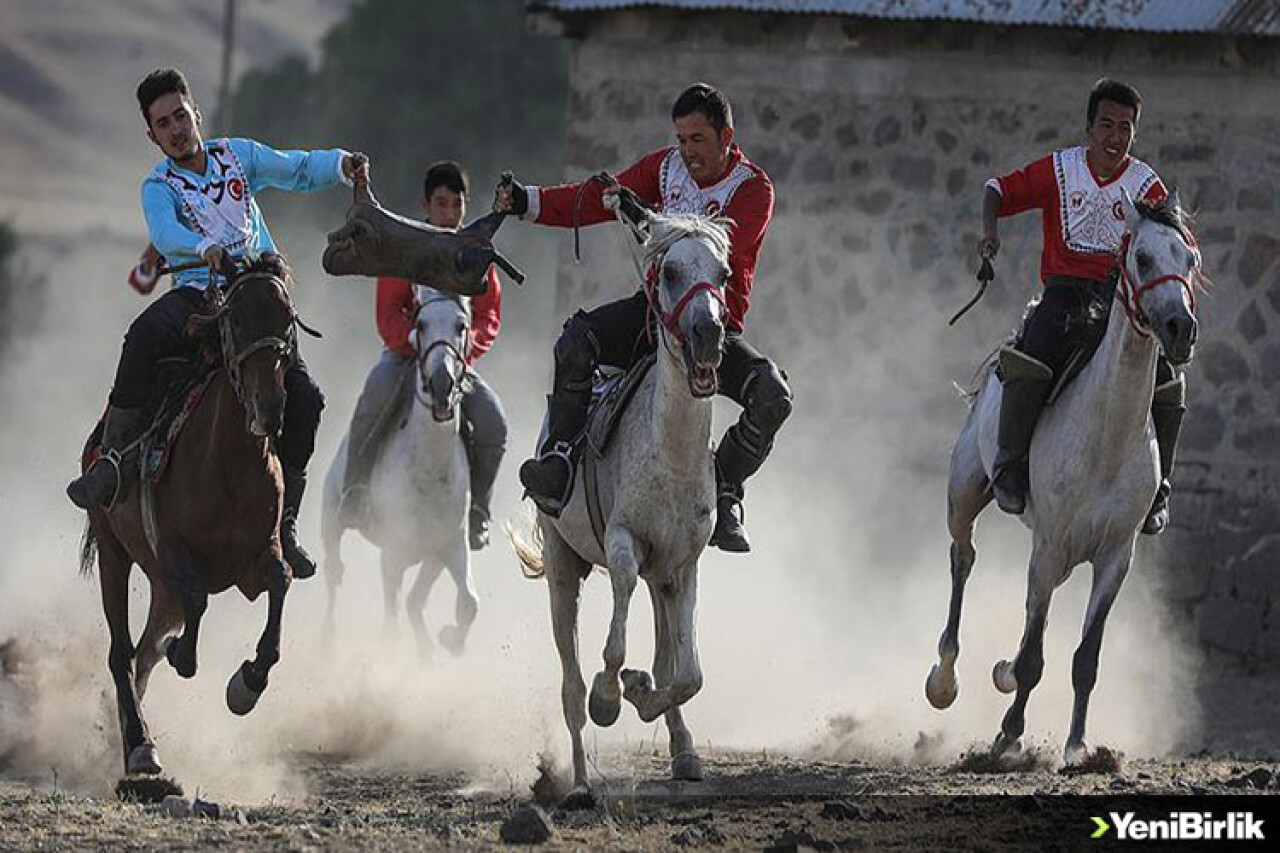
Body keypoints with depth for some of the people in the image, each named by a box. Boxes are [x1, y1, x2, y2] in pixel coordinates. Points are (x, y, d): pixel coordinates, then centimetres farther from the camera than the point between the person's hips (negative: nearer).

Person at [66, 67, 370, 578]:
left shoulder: (237, 155, 15)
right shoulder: (158, 186, 4)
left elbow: (298, 170, 13)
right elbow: (165, 233, -17)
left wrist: (342, 165, -8)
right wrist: (205, 248, -38)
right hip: (198, 294, -3)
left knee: (304, 397, -18)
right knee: (145, 337, -36)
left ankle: (283, 521, -7)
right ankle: (111, 457, -30)